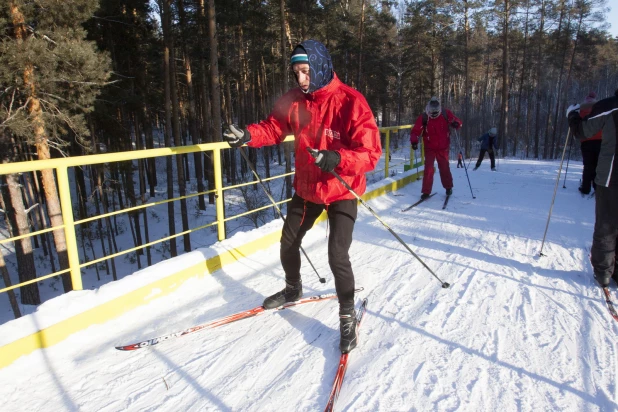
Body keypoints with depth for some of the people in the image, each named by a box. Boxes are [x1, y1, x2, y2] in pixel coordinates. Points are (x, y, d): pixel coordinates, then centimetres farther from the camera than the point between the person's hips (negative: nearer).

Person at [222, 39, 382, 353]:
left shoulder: (350, 102, -20)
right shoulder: (294, 100, -2)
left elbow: (371, 152, -24)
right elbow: (274, 128, 3)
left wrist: (338, 159, -42)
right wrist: (246, 135, -17)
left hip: (341, 192, -6)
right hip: (306, 189, 7)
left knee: (337, 256, -15)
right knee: (288, 244, 18)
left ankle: (347, 317, 11)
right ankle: (293, 289, 48)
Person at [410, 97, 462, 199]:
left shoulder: (446, 114, -5)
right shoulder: (423, 117, -10)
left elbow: (458, 122, 1)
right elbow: (415, 131, -12)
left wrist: (456, 123, -23)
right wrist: (414, 141, -30)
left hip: (443, 148, 1)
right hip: (429, 148, -1)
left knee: (444, 168, 9)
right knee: (428, 169, -7)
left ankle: (448, 187, 32)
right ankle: (426, 191, 2)